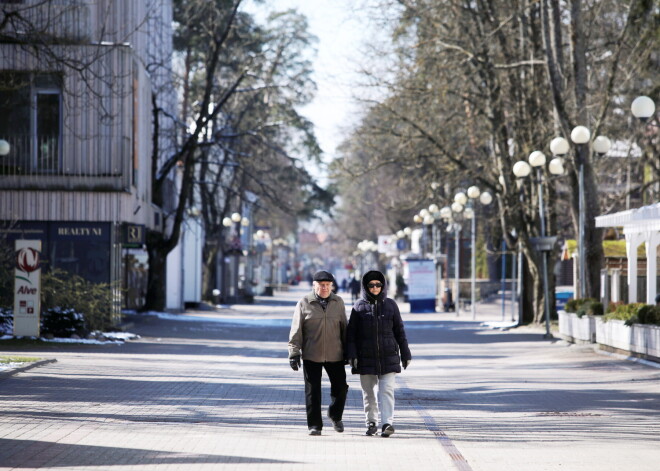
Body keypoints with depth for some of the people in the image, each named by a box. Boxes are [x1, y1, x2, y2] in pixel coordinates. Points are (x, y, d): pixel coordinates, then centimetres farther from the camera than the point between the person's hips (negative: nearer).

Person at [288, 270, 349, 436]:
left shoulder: (338, 302, 7)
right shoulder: (304, 304, -2)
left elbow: (344, 328, 13)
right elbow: (296, 330, -2)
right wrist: (294, 353, -7)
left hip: (335, 355, 2)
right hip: (311, 356, -2)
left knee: (340, 387, 3)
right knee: (312, 391, 0)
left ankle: (335, 416, 29)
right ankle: (314, 425, 9)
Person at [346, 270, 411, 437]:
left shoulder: (390, 304, 6)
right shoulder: (359, 306, 4)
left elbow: (399, 331, 9)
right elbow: (351, 332, 2)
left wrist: (405, 354, 9)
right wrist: (351, 354, -8)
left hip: (388, 356, -1)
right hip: (366, 358, 1)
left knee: (387, 389, -11)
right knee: (368, 392, 7)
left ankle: (388, 423, -17)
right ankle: (371, 422, 19)